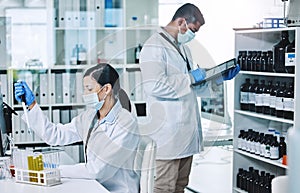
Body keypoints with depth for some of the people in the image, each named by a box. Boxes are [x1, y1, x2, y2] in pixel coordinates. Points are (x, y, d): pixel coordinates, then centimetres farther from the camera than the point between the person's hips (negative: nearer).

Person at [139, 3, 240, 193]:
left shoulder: (183, 48, 20)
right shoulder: (155, 47, -11)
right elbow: (154, 86, -25)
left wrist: (220, 77, 14)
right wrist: (190, 78, -16)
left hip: (186, 133, 9)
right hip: (167, 136, -9)